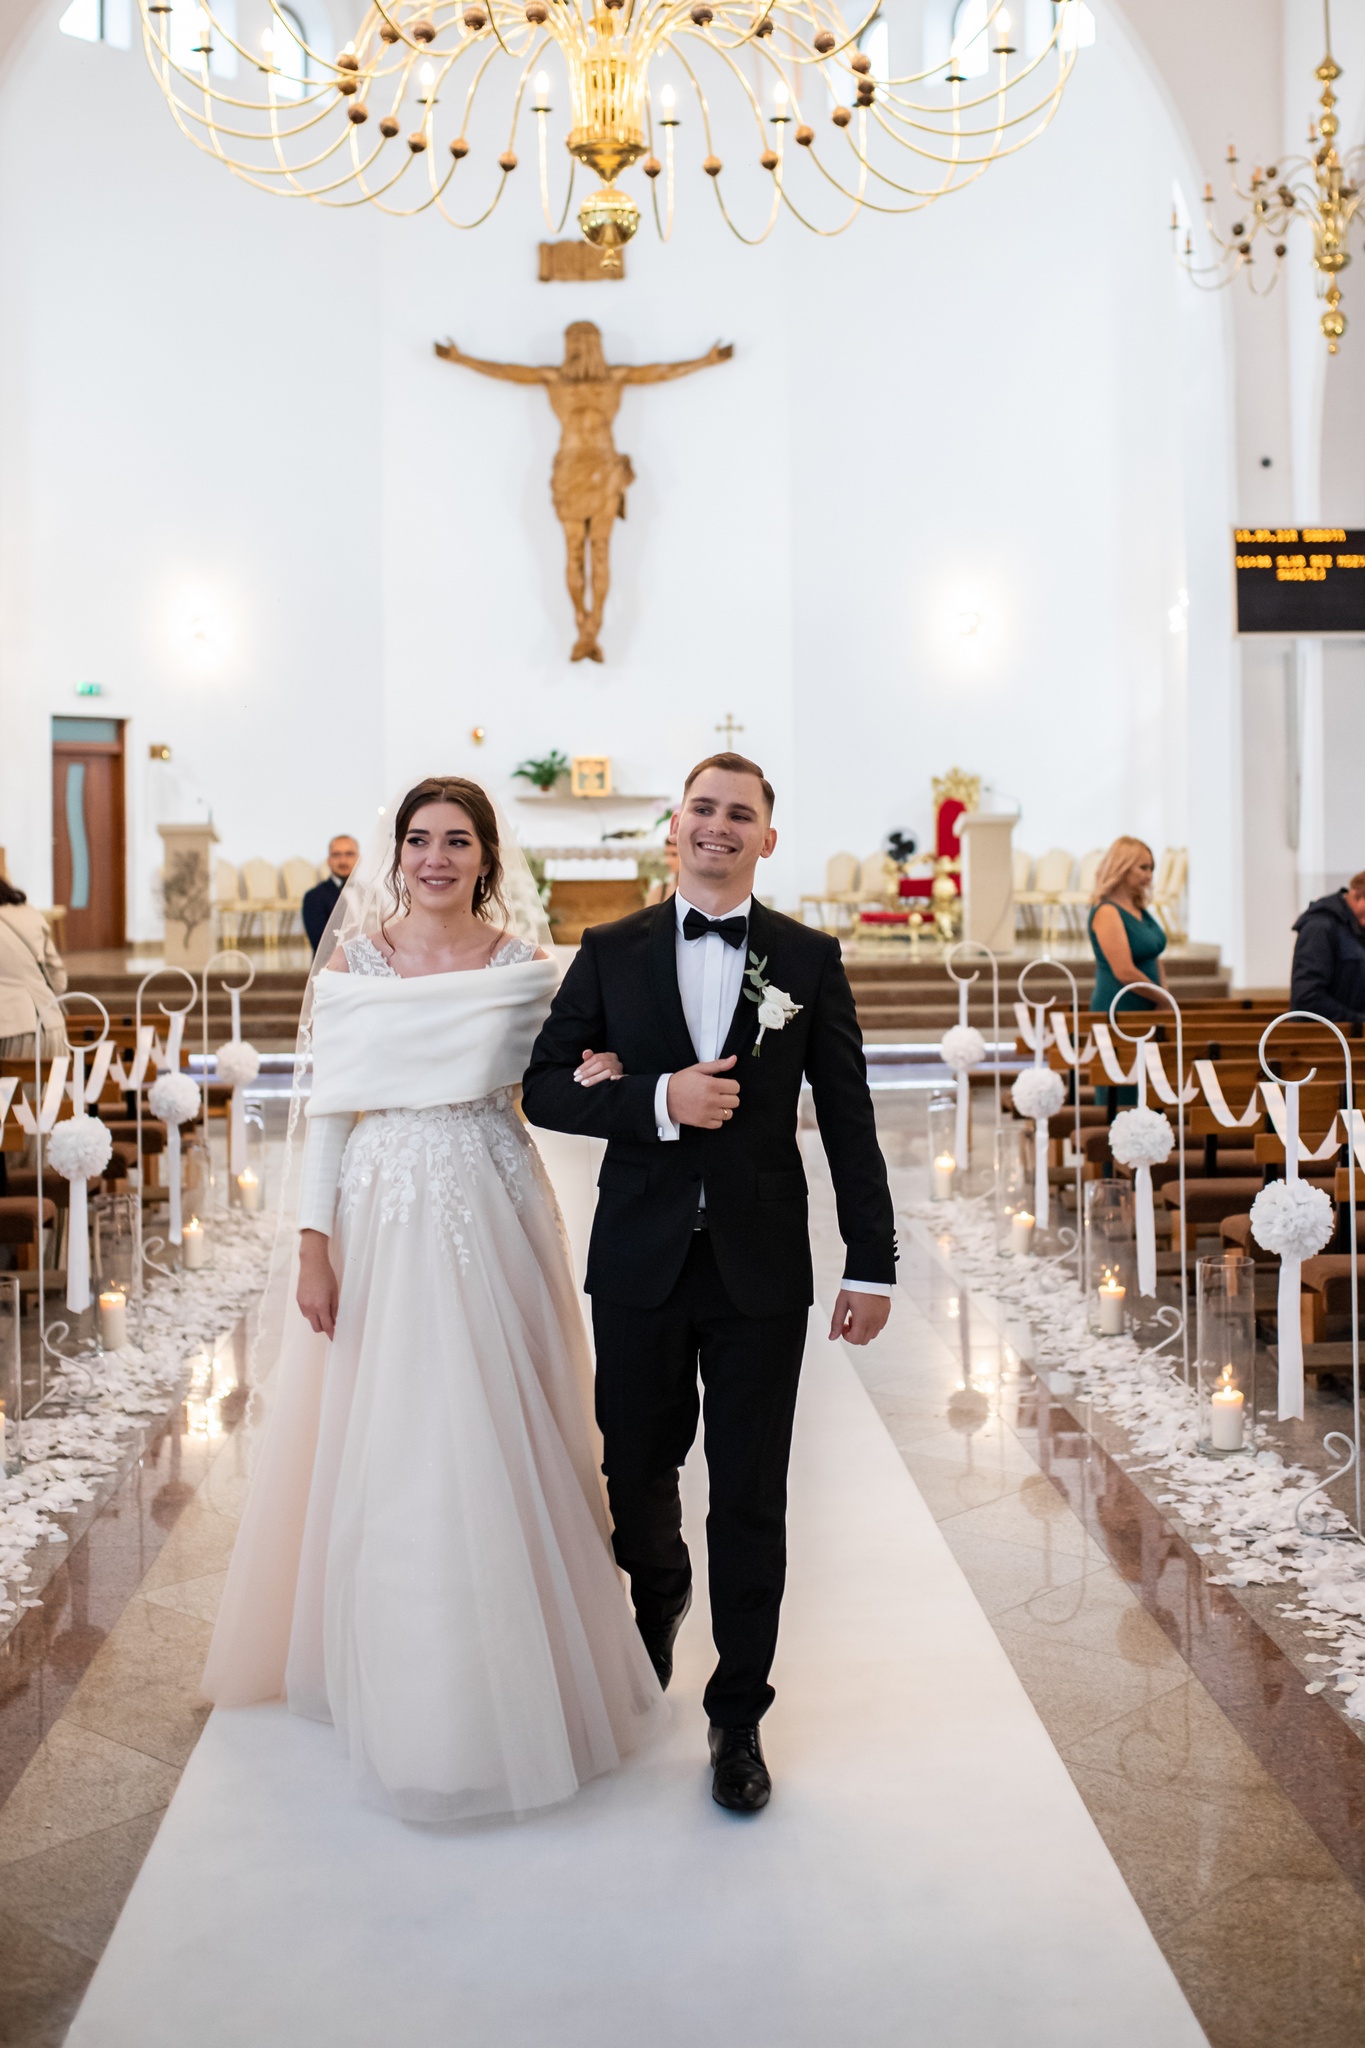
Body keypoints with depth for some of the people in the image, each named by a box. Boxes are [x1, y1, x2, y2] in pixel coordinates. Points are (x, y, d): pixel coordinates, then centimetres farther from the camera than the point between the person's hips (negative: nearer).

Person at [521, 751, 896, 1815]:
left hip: (761, 1267, -1)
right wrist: (659, 1100, -18)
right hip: (641, 1262, 1)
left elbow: (849, 1119, 2)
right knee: (637, 1474, 16)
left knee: (752, 1502, 4)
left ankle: (739, 1718, 22)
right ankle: (660, 1598, 49)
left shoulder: (811, 958, 2)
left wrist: (872, 1266, 0)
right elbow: (544, 1089, -1)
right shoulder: (611, 952, 3)